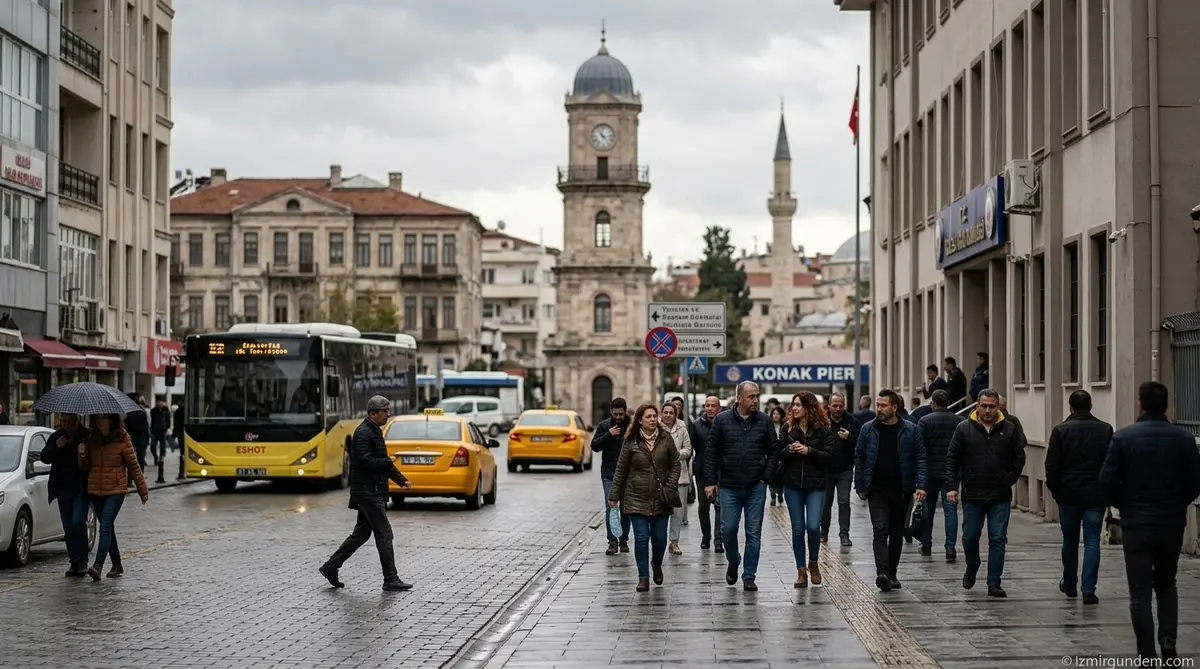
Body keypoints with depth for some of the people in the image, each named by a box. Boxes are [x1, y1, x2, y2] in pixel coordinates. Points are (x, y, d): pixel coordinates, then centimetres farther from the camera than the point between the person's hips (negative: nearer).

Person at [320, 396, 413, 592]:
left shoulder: (375, 431, 18)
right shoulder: (363, 433, -15)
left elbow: (382, 461, 25)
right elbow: (365, 461, -25)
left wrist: (402, 480, 18)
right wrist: (388, 462, -13)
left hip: (371, 492, 10)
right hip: (368, 492, -10)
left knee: (361, 533, 14)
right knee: (384, 534, -7)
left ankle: (331, 567, 18)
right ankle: (391, 581, -3)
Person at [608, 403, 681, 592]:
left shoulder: (666, 438, 2)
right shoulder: (631, 442, -2)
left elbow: (676, 464, 8)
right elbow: (621, 470, 3)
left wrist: (670, 485, -6)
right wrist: (614, 496, 4)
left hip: (660, 499, 1)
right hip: (637, 498, -1)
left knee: (659, 538, 5)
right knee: (641, 537, -7)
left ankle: (657, 565, 34)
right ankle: (643, 577, 2)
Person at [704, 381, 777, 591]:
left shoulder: (764, 421, 2)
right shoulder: (722, 420, -1)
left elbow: (773, 452, 7)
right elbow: (711, 453, 2)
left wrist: (766, 477, -3)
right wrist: (711, 481, -2)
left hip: (756, 487, 1)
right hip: (729, 487, -1)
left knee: (754, 533, 2)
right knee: (728, 529, 0)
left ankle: (749, 576, 10)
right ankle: (733, 562, 29)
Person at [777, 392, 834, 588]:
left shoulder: (823, 429, -2)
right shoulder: (788, 428, 5)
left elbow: (829, 455, -7)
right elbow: (778, 453, 6)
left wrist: (808, 451, -19)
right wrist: (789, 450, -14)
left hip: (815, 485, -2)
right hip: (793, 485, 2)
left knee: (813, 526, -11)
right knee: (798, 528, 4)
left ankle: (813, 563, 15)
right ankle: (801, 571, 12)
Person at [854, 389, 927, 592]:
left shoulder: (911, 431, -1)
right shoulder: (868, 430, 1)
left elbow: (920, 459, 0)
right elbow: (859, 459, 6)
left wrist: (920, 485, -10)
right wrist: (860, 487, 3)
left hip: (901, 491, 1)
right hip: (877, 491, -1)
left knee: (897, 534, 11)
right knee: (880, 531, -14)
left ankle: (892, 573, 22)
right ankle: (882, 573, -26)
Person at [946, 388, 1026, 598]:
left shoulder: (1009, 429, 3)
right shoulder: (964, 429, 1)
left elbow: (1019, 458, 9)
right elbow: (952, 459, 1)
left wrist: (1009, 480, -2)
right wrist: (952, 486, -7)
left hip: (1000, 497, 0)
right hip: (972, 495, 0)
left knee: (998, 539, -1)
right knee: (970, 538, 6)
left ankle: (994, 584, 3)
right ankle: (971, 569, 34)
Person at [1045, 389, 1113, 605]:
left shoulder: (1061, 430, -5)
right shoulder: (1105, 430, -1)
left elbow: (1052, 466, -5)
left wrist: (1055, 490, 7)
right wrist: (1107, 490, 11)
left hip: (1068, 495, 0)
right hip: (1096, 496, 0)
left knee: (1070, 540, 14)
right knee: (1092, 542, 0)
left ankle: (1070, 585, 27)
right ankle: (1088, 589, -9)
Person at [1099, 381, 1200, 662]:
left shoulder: (1123, 438, -9)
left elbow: (1107, 481, -10)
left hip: (1136, 524, -2)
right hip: (1173, 524, 2)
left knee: (1140, 592, 4)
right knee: (1166, 585, 21)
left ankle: (1148, 655, 1)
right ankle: (1169, 641, 5)